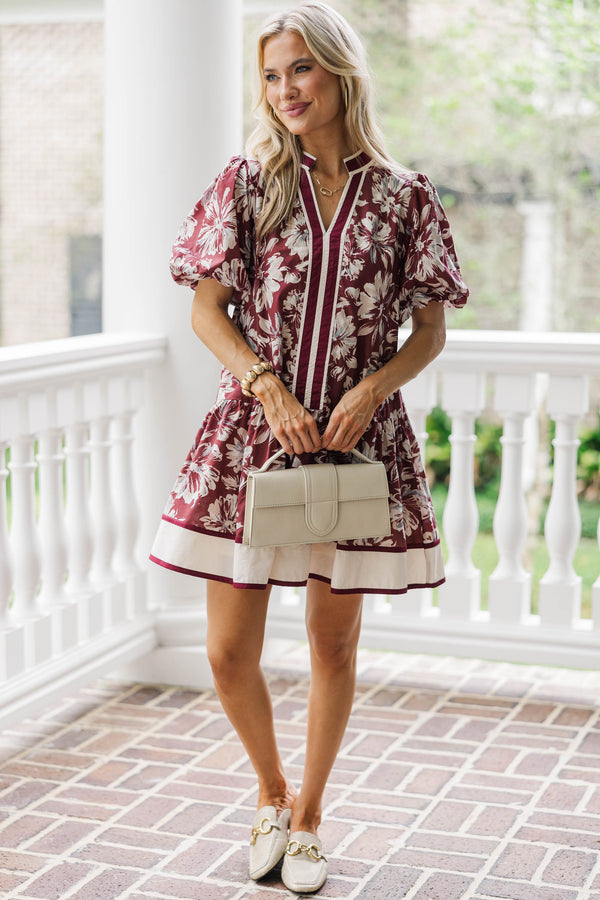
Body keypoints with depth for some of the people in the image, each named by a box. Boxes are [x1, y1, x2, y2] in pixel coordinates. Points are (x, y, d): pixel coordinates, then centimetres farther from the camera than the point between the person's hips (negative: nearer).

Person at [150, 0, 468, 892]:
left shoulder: (404, 196, 1)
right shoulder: (248, 181, 2)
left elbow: (431, 328, 5)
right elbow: (207, 309, 2)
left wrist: (373, 386, -13)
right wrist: (270, 386, -13)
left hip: (358, 440, 0)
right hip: (252, 432, 0)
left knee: (334, 641, 9)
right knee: (229, 652, 2)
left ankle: (308, 814, 30)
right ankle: (272, 791, 30)